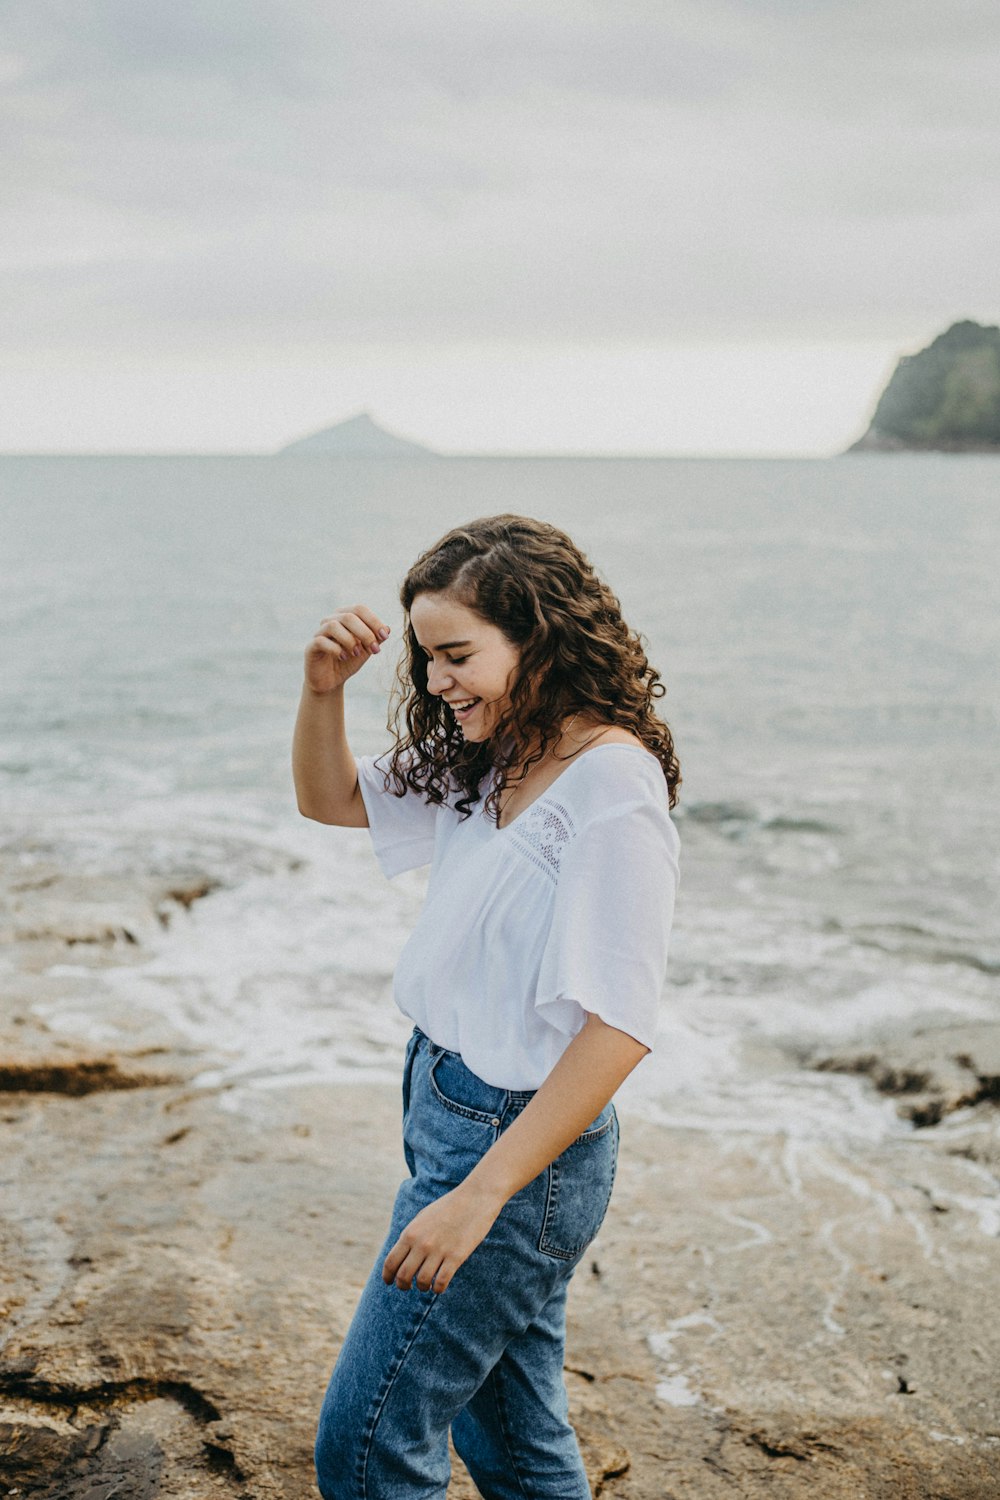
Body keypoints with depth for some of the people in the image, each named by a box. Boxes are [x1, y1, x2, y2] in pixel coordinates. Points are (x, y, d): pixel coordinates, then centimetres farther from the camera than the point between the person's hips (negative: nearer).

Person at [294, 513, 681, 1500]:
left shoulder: (613, 784, -21)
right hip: (452, 1107, 8)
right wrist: (323, 688, -2)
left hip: (519, 1143, -8)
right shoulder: (487, 762, 5)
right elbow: (330, 798, 18)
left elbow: (619, 1028, -25)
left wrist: (478, 1196, -25)